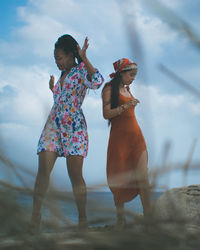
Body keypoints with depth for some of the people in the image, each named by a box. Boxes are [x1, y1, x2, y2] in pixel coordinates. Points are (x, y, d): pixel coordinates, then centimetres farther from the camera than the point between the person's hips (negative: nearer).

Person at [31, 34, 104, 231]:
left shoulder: (81, 70, -1)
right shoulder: (62, 75, 20)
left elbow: (97, 82, -25)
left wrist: (84, 58, -23)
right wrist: (53, 89, 24)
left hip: (74, 128, -6)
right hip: (53, 126, 6)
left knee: (76, 175, -6)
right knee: (43, 171, -7)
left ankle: (82, 219, 4)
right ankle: (35, 214, -2)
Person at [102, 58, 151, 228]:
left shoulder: (127, 89, 19)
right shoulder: (109, 89, -2)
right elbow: (106, 114, -12)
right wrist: (125, 106, -21)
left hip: (136, 135, 6)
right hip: (119, 136, -6)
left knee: (143, 177, -5)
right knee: (120, 179, -3)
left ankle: (148, 215, -5)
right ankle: (121, 218, 5)